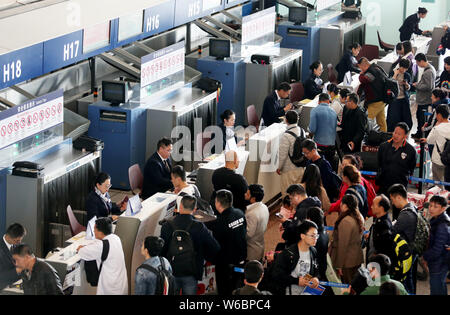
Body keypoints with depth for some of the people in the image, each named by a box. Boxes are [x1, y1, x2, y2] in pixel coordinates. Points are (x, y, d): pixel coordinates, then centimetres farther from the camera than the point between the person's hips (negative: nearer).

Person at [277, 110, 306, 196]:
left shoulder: (286, 136, -23)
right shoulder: (302, 131, -1)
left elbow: (283, 154, -18)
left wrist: (279, 167, -5)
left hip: (290, 169, -7)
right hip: (301, 167, 7)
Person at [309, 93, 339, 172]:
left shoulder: (315, 110, -6)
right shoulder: (333, 112, 6)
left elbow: (312, 129, -13)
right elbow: (335, 127, 13)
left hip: (320, 143, -4)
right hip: (332, 144, 4)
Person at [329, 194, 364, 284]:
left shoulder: (345, 222, -21)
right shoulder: (359, 218, 5)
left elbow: (343, 245, -19)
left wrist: (339, 266, -13)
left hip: (347, 263, -8)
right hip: (357, 259, 8)